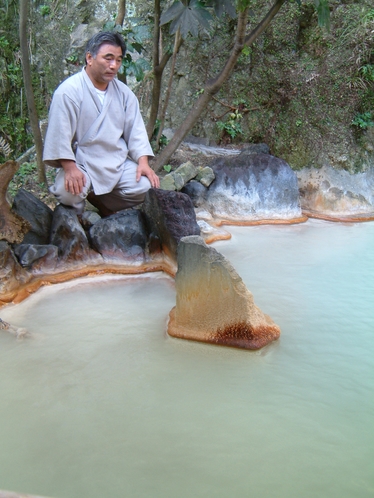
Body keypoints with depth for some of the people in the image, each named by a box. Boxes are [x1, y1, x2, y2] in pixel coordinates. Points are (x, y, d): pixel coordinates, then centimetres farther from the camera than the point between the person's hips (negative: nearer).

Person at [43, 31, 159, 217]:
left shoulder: (123, 92, 6)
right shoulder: (69, 90, -13)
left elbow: (135, 129, 6)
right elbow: (60, 133, -18)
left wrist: (143, 162, -7)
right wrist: (70, 168, -26)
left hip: (119, 164, 6)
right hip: (81, 165, -5)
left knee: (146, 187, -14)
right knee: (69, 192, -33)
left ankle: (98, 199, 13)